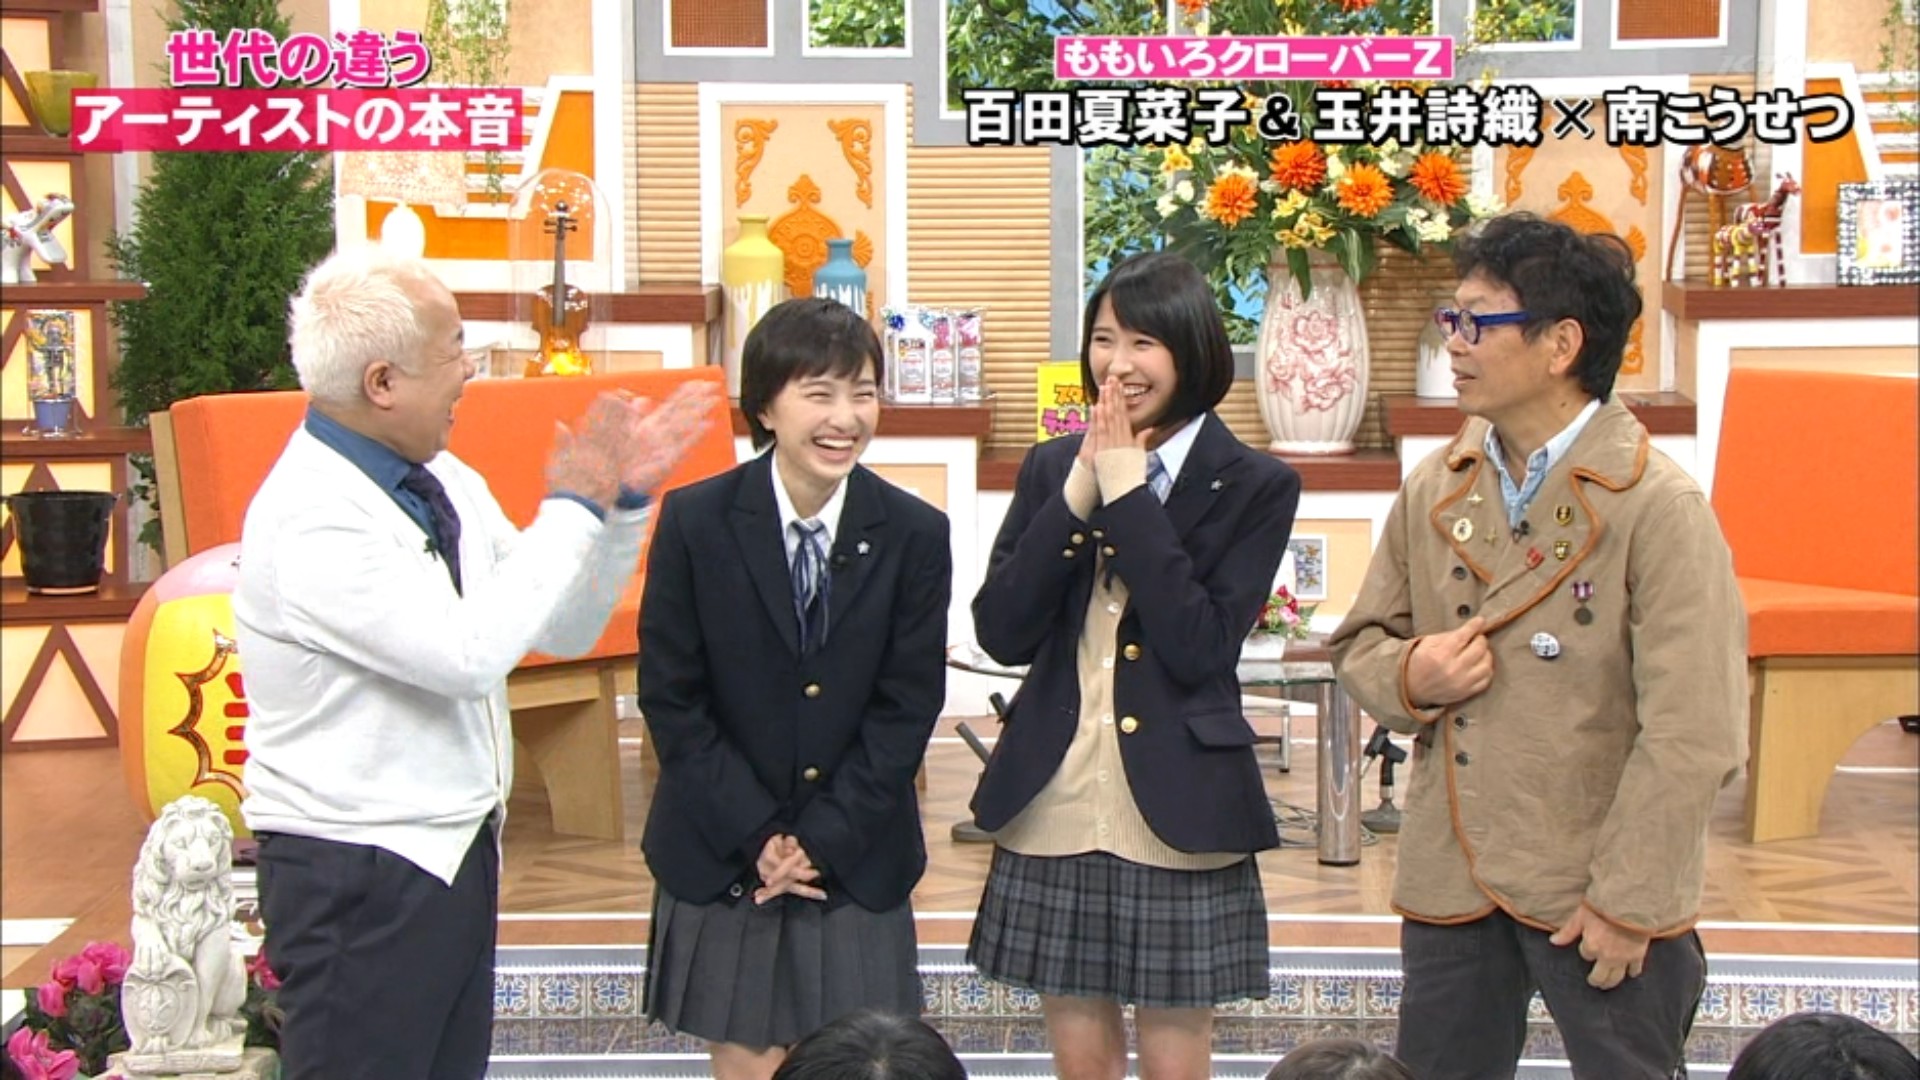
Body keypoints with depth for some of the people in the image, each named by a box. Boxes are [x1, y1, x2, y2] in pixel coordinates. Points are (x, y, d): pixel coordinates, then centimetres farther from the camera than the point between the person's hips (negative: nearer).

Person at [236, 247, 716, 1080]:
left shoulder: (443, 481, 5)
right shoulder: (310, 520, -21)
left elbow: (566, 629, 10)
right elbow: (466, 652, -29)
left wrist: (623, 497, -4)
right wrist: (573, 508, -19)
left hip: (456, 854, 8)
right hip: (358, 876, -8)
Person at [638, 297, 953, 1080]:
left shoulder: (914, 534, -7)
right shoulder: (696, 522, -8)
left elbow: (907, 708, -4)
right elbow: (670, 698, -6)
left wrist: (821, 839, -9)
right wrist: (757, 838, -9)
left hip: (858, 860, 1)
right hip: (720, 858, 0)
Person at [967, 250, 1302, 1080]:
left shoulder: (1255, 486, -4)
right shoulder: (1052, 467, 6)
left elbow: (1200, 648, -15)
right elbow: (1001, 633, -4)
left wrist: (1129, 497, -14)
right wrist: (1077, 496, -11)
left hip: (1176, 815, -3)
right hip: (1053, 809, 3)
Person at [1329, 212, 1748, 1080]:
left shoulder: (1657, 508, -13)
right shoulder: (1435, 490, 5)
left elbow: (1693, 734, -15)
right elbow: (1360, 642, 15)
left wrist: (1626, 903, -15)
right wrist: (1410, 677, -9)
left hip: (1598, 895, -5)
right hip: (1449, 881, 5)